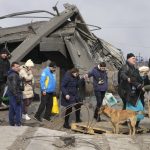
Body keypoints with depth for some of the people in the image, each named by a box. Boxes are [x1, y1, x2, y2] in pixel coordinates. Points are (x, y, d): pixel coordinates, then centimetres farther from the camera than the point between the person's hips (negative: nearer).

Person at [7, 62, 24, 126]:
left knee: (12, 109, 15)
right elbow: (14, 87, -24)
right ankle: (18, 124, -4)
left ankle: (12, 123, 22)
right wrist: (17, 97, -24)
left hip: (11, 94, 11)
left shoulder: (11, 74, 14)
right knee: (18, 109, -6)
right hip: (15, 94, -11)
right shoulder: (14, 75, -19)